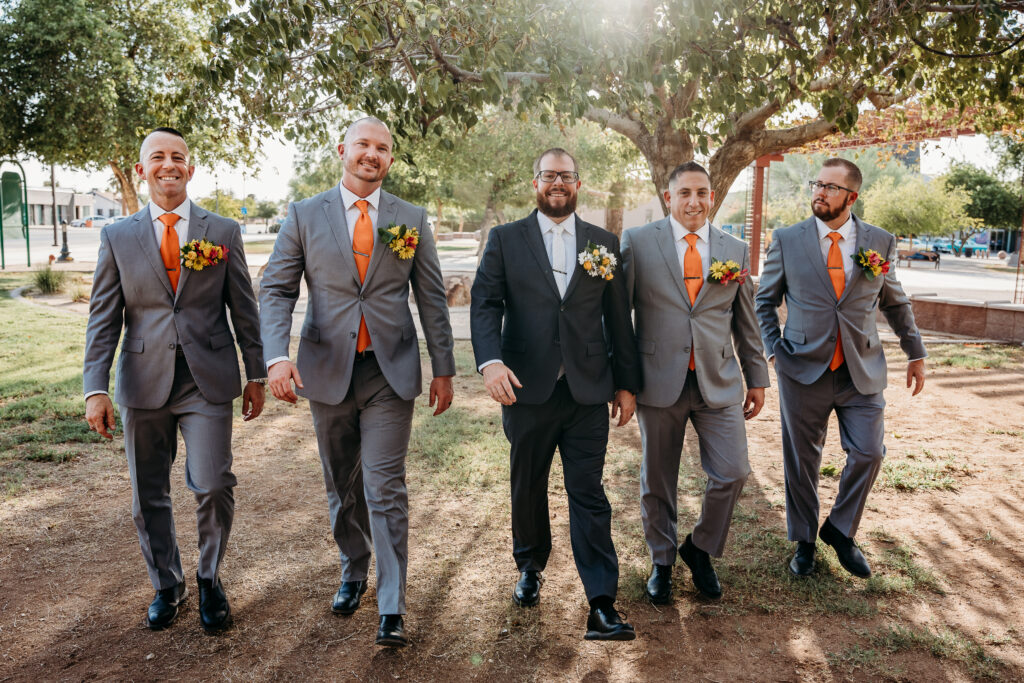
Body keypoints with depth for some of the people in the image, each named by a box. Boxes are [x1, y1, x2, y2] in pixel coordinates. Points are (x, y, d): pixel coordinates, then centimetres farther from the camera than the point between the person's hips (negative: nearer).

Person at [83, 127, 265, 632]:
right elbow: (103, 319, 4)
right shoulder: (117, 237, 5)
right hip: (144, 383, 2)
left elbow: (243, 308, 6)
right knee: (149, 497, 10)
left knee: (213, 486, -6)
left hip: (208, 382, -1)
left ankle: (209, 580, 21)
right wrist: (95, 388, -3)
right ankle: (166, 586, 32)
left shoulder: (223, 231, 4)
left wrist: (256, 376, 5)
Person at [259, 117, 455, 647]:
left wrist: (444, 368, 5)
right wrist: (277, 356, -17)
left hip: (390, 371, -1)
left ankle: (392, 609, 7)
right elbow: (275, 289, -1)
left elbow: (431, 298, 7)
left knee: (385, 490, -3)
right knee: (341, 486, 15)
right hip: (327, 370, 1)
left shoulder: (411, 220, 4)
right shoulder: (304, 215, 3)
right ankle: (353, 572, 38)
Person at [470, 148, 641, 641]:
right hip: (526, 389, 0)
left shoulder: (605, 244, 9)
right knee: (528, 487, 15)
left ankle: (602, 605, 4)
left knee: (588, 494, 0)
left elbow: (618, 319, 9)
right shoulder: (505, 239, 5)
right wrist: (490, 360, -21)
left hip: (587, 392, 0)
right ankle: (530, 567, 38)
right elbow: (485, 303, -4)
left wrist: (627, 383, 8)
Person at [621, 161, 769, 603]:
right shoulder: (638, 242, -1)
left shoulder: (735, 250, 9)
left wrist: (757, 378, 14)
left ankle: (700, 549, 26)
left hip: (718, 383, 2)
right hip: (659, 380, -2)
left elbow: (745, 321, 14)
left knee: (732, 474, -1)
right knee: (657, 481, 9)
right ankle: (662, 561, 32)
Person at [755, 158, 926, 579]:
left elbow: (895, 303, 13)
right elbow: (765, 301, 6)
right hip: (803, 371, -1)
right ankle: (803, 541, 27)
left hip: (862, 371, 2)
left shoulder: (881, 243, 2)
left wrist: (915, 353, 16)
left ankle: (841, 530, 25)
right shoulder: (787, 241, -2)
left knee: (868, 453, 0)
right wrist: (772, 351, -3)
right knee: (801, 461, 7)